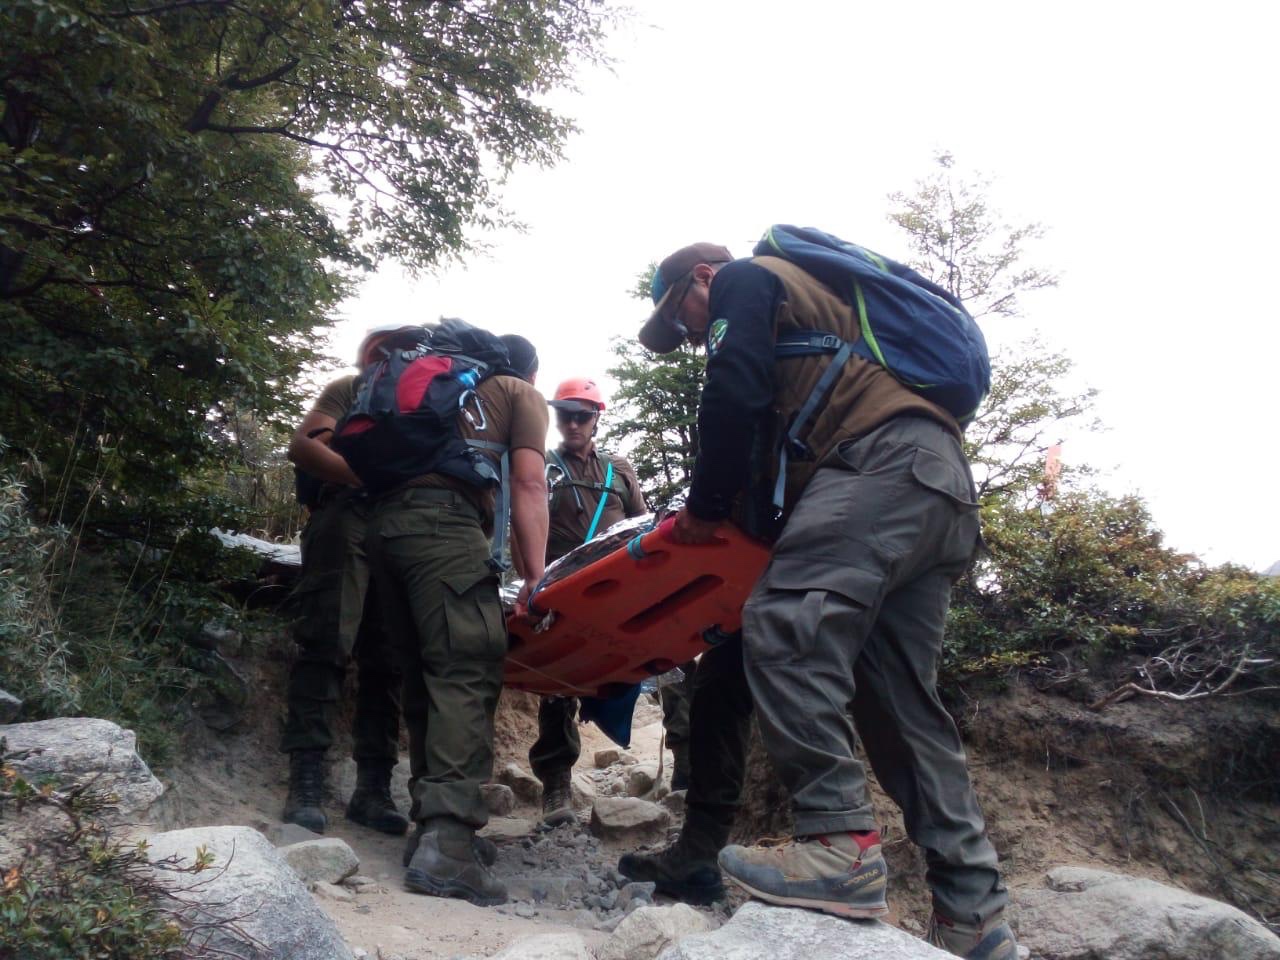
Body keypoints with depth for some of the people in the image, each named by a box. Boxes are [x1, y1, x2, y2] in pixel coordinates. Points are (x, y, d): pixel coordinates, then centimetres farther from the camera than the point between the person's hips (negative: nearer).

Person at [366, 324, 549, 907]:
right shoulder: (523, 394, 18)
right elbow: (528, 484, 1)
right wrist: (535, 576, -6)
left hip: (384, 520, 7)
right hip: (443, 519, -7)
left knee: (425, 672, 10)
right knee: (469, 670, -14)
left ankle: (435, 821, 11)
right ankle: (446, 840, -26)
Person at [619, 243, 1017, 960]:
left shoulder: (742, 279, 12)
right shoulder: (808, 309, 39)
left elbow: (735, 395, -5)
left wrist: (706, 507, 1)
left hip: (887, 456, -9)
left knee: (785, 622, -23)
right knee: (901, 699, 4)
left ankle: (841, 844, -29)